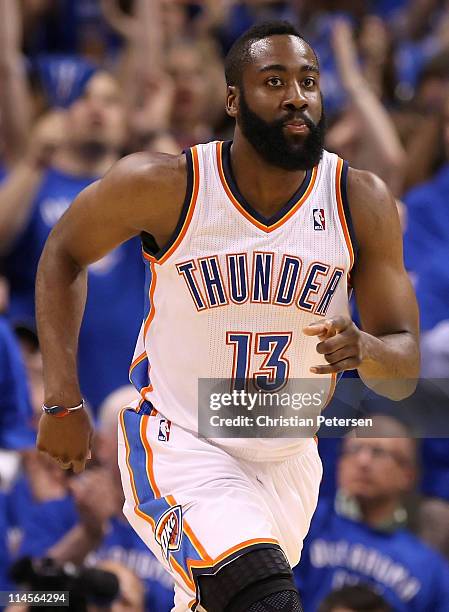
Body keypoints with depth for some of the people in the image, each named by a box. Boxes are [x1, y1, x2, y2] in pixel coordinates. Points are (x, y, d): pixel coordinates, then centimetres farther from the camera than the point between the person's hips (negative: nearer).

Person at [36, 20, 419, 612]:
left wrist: (364, 351, -33)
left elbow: (405, 372, -8)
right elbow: (64, 253, 1)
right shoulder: (165, 184, -17)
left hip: (288, 458, 4)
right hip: (178, 446, -4)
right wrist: (64, 401, -6)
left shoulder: (362, 201, -11)